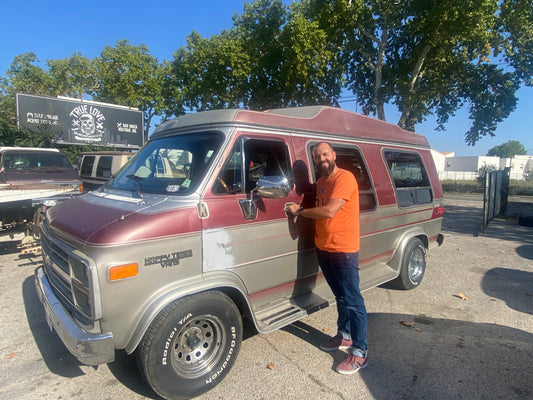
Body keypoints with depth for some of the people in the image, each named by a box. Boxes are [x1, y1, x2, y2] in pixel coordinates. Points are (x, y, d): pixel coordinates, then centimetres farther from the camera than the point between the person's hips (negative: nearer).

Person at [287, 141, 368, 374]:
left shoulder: (345, 178, -15)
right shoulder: (321, 182, 13)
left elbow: (329, 211, -24)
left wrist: (299, 211, -13)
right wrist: (302, 211, 6)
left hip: (344, 250, -8)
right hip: (323, 248, 8)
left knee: (353, 301, 0)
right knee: (340, 297, 20)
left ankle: (359, 353, 10)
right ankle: (344, 337, 35)